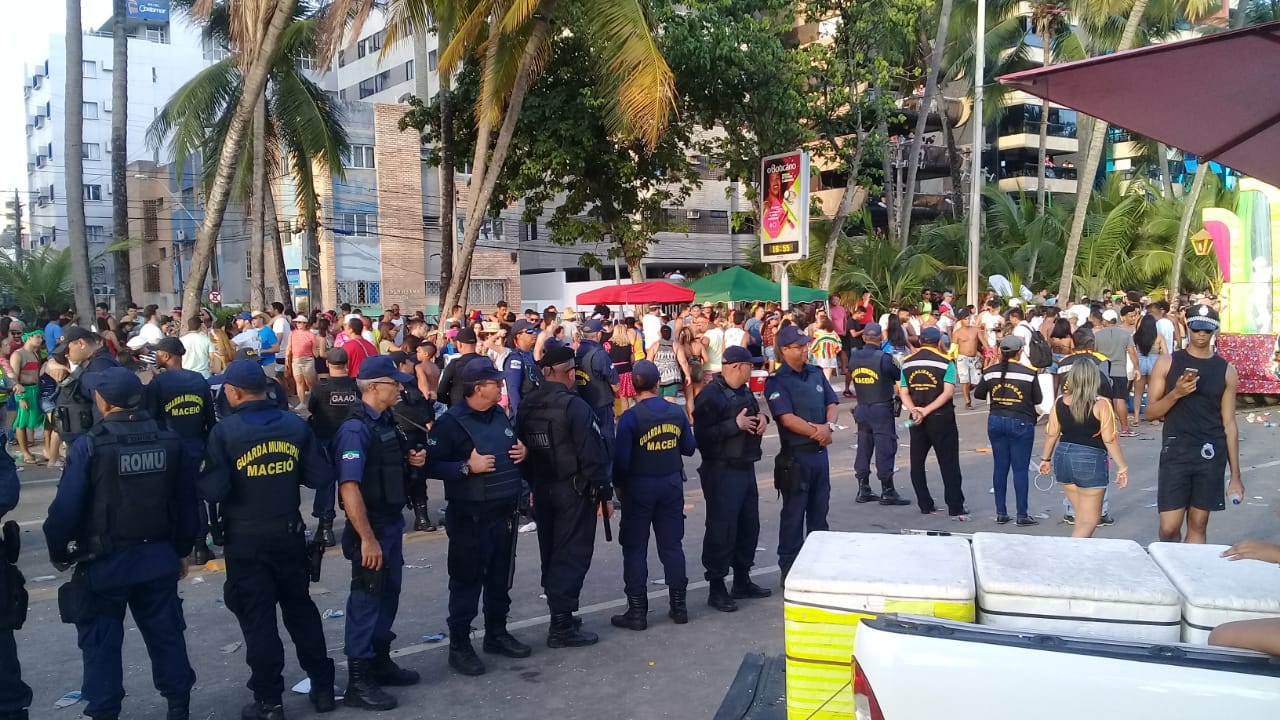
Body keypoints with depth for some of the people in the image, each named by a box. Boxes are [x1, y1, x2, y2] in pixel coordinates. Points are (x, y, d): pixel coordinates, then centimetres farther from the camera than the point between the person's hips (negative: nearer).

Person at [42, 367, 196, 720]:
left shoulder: (89, 446, -15)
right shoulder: (168, 440, -2)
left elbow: (66, 508, -14)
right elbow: (186, 501, 4)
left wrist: (59, 553, 3)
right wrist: (182, 550, 14)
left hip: (105, 561, -4)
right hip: (158, 556, 4)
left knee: (102, 641, 10)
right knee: (165, 634, 14)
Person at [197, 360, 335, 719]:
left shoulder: (224, 431, -14)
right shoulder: (296, 424, -4)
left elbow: (214, 490, -19)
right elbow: (320, 477, -2)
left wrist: (201, 479, 2)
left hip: (246, 540, -4)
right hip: (289, 533, 4)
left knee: (258, 618, 7)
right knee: (300, 608, 17)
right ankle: (323, 687, 24)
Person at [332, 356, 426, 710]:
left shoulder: (386, 420, 5)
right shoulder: (356, 429, -21)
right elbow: (349, 487, -27)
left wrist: (411, 459, 0)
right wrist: (367, 538, -27)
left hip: (392, 523, 9)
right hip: (371, 528, -9)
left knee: (388, 594, 18)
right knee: (366, 598, 0)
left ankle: (380, 661, 33)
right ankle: (358, 681, 10)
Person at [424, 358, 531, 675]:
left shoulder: (500, 416, 10)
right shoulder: (451, 422, -14)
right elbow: (431, 465, -18)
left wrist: (522, 452, 3)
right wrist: (467, 467, -26)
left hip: (504, 513, 7)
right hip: (470, 517, -7)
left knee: (500, 579, 17)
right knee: (467, 581, 1)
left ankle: (497, 634, 31)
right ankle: (459, 645, 12)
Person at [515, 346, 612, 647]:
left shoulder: (527, 406, 4)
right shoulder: (574, 405, -17)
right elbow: (592, 453, -19)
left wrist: (533, 485, 18)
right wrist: (605, 493, -12)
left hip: (542, 489, 7)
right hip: (574, 490, -7)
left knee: (551, 552, 17)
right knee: (572, 554, -1)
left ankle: (559, 613, 28)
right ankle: (562, 625, 0)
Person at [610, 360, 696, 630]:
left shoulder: (630, 417, -15)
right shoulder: (677, 413, -2)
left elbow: (621, 459, -15)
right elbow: (689, 448, 8)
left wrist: (618, 484, 2)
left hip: (639, 486, -4)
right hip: (672, 483, 4)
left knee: (635, 548, 4)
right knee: (672, 545, 13)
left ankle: (637, 611, 6)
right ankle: (679, 605, 19)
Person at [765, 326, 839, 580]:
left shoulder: (816, 373, 10)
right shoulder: (776, 382, -10)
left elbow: (832, 403, 8)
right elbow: (788, 419, -18)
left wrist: (828, 426, -12)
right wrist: (817, 432, -13)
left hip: (820, 452, 6)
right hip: (795, 455, -6)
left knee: (819, 511, 15)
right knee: (793, 514, 1)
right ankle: (789, 570, 10)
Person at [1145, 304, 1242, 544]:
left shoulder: (1226, 371, 7)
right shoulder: (1167, 363, 3)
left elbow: (1229, 424, 7)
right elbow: (1150, 413, 2)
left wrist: (1235, 475, 5)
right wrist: (1176, 393, -17)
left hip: (1211, 455, 2)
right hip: (1176, 452, -1)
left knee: (1198, 525, 8)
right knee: (1169, 528, -4)